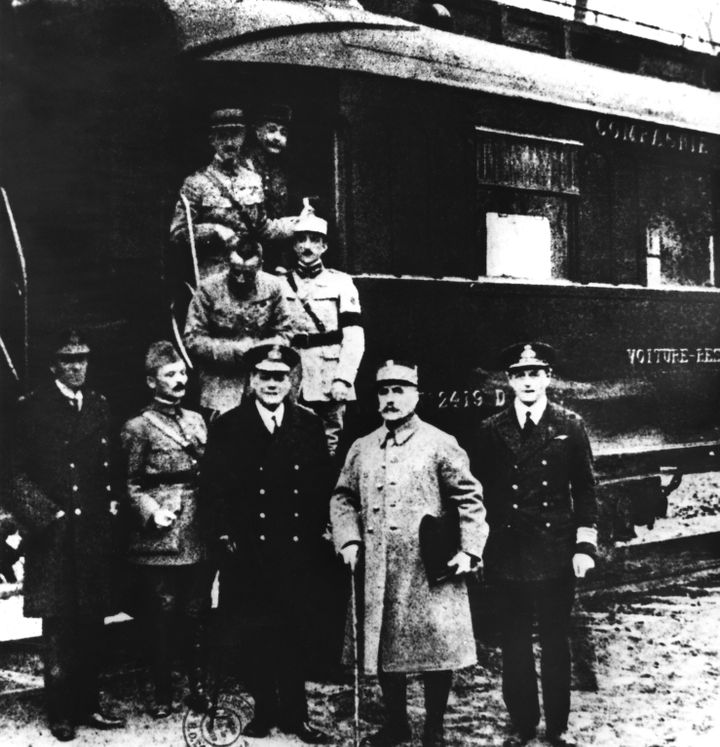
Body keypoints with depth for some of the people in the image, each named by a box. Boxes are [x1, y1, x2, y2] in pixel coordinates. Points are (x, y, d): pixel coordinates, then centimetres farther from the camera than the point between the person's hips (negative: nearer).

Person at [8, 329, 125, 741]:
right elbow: (18, 471, -4)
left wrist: (112, 501, 5)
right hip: (53, 533, -4)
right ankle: (61, 713, 9)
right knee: (58, 627, 0)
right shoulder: (33, 407, -2)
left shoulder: (100, 405, 12)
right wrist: (45, 514, -12)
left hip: (96, 531, 4)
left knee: (92, 625, 9)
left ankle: (88, 704, 19)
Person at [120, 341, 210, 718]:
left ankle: (198, 686, 21)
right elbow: (130, 485, -2)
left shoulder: (196, 420, 14)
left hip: (199, 537, 5)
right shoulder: (138, 427, -2)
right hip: (160, 538, -4)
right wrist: (152, 513, -15)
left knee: (197, 616, 9)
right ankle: (162, 692, 14)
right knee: (161, 619, 2)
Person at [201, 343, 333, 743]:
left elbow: (324, 485, 9)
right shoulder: (228, 426, 1)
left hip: (300, 552, 1)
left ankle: (295, 714, 17)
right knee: (256, 637, 5)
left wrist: (318, 530, 3)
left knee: (298, 636, 5)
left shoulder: (310, 424, 6)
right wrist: (225, 534, -4)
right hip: (249, 552, -1)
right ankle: (265, 711, 20)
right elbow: (213, 487, 1)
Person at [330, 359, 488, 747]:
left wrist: (469, 550, -10)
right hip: (378, 571, 4)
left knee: (436, 646, 0)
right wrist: (348, 539, 1)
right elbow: (343, 498, 15)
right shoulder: (361, 449, 11)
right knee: (382, 645, 12)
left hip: (429, 571, -4)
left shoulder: (441, 445, -2)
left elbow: (470, 499, -2)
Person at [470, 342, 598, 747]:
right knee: (515, 645, 8)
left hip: (556, 554, -1)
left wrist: (585, 545, -5)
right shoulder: (492, 430, 2)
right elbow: (479, 492, 5)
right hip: (508, 555, 1)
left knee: (556, 643, 9)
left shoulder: (570, 426, 0)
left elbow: (585, 490, 2)